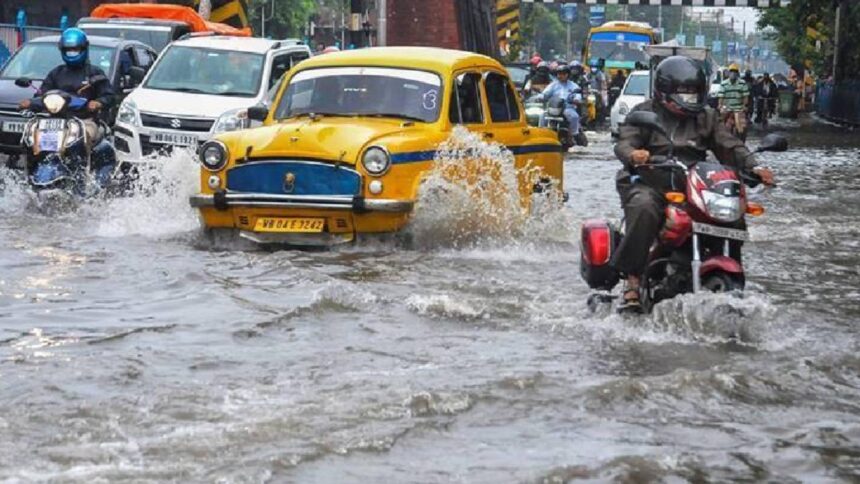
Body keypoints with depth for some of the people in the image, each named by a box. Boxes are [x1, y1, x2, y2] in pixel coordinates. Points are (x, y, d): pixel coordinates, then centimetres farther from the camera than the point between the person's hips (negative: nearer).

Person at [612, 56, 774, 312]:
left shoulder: (706, 117, 20)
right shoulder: (645, 112, 8)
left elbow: (729, 146, 12)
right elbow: (624, 142, -6)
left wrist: (753, 167, -7)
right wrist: (633, 154, -32)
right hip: (649, 183, -4)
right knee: (644, 207, -38)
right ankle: (632, 281, -32)